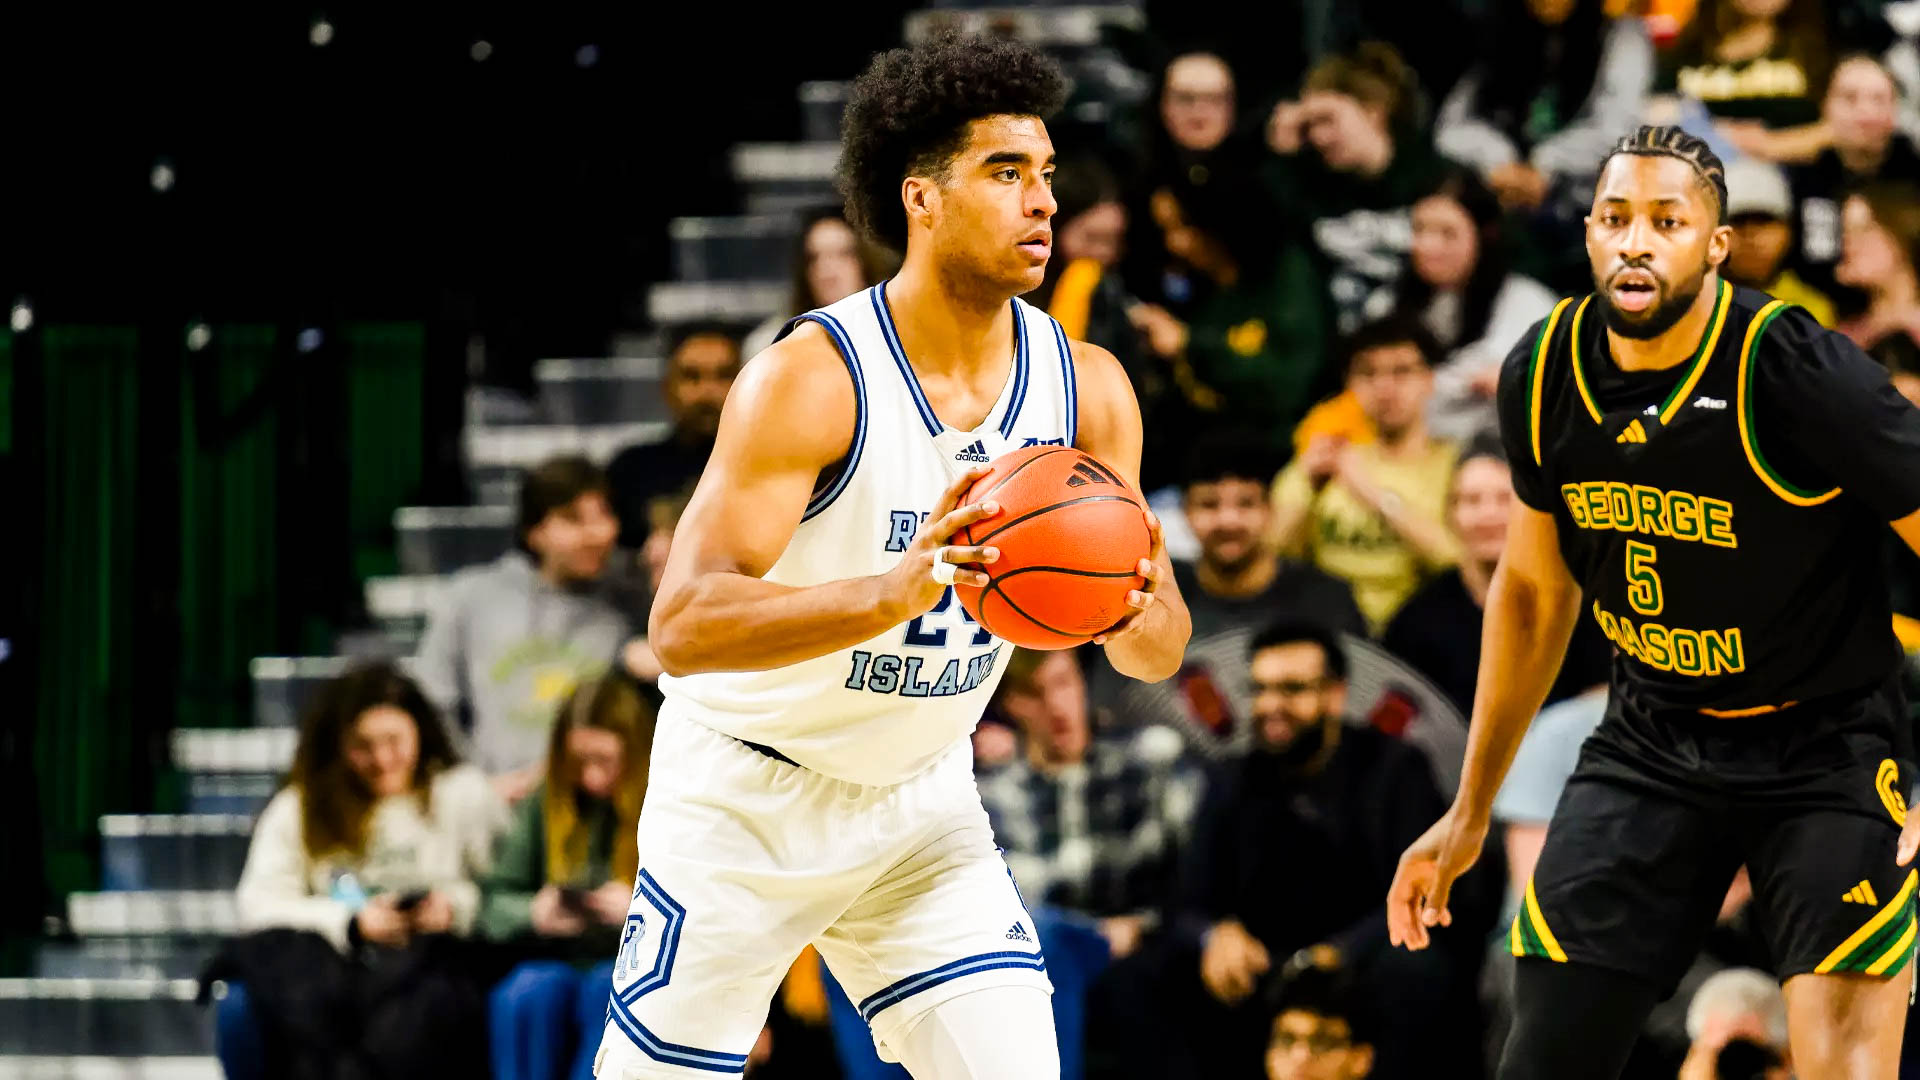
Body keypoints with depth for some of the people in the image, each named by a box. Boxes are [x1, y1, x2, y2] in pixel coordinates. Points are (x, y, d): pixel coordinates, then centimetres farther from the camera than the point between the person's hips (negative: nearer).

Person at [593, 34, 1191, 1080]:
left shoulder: (1086, 387, -7)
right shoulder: (810, 378, -24)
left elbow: (1160, 649, -1)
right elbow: (683, 626, -32)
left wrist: (1133, 614, -27)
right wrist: (889, 593, -47)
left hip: (923, 797, 5)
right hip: (747, 796, -5)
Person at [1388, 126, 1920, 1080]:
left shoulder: (1797, 373, -22)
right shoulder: (1544, 375, -4)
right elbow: (1534, 590, 12)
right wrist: (1470, 814, 16)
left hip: (1825, 742, -5)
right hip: (1652, 740, 5)